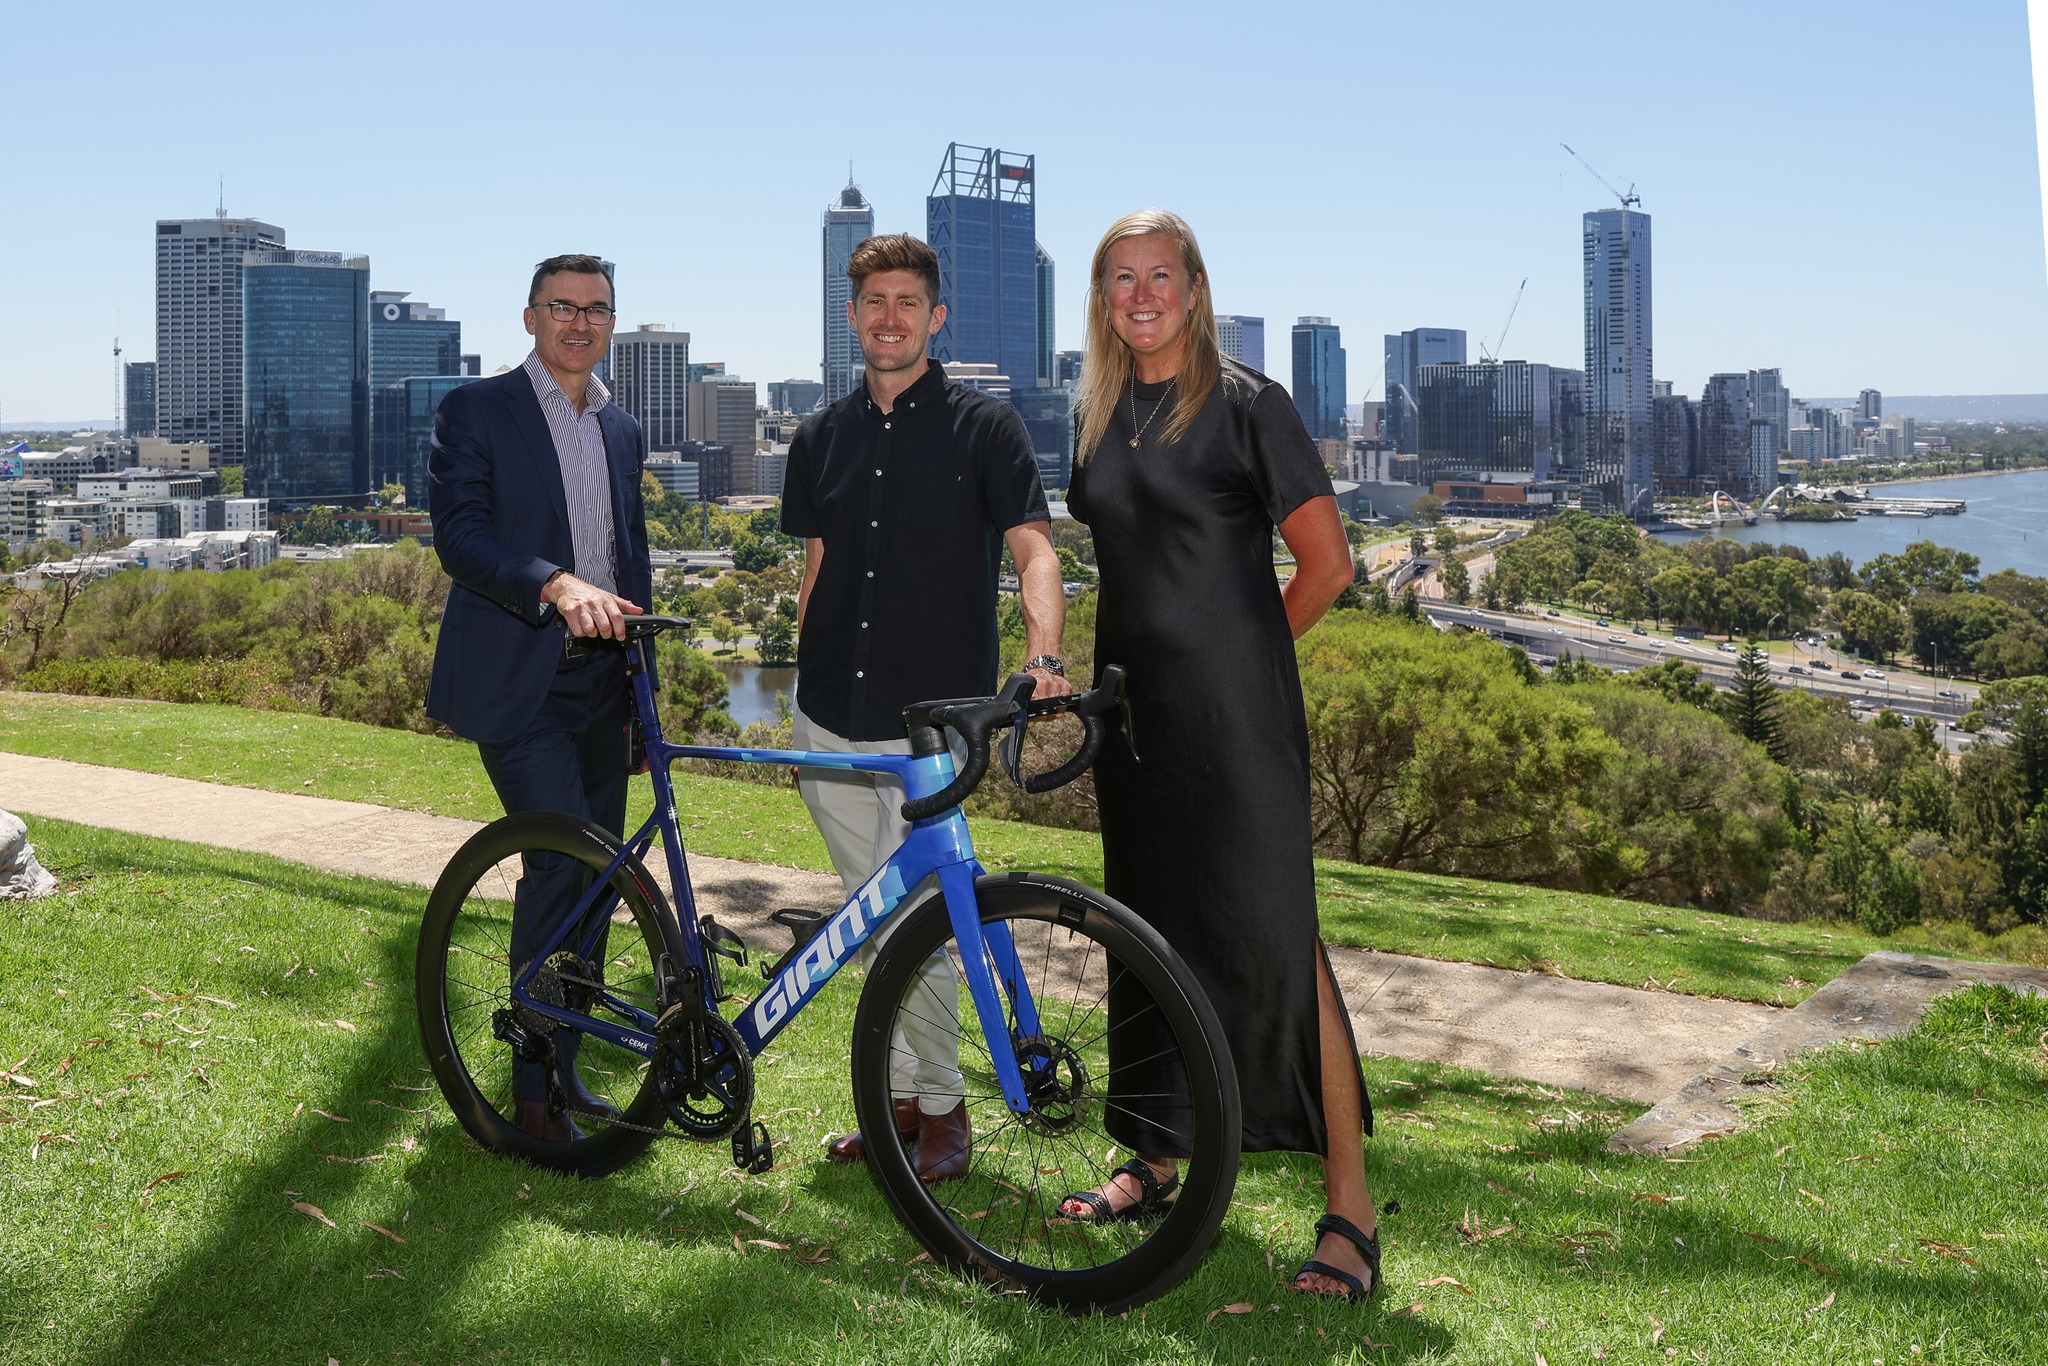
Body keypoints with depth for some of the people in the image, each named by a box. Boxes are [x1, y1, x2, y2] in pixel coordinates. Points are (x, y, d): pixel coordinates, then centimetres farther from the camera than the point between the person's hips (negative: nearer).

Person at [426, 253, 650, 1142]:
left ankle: (563, 1068, 21)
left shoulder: (621, 429, 17)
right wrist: (559, 586, -30)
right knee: (561, 863, -16)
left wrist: (645, 668, 18)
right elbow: (459, 536, -14)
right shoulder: (475, 411, -2)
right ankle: (532, 1089, -3)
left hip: (599, 679, 6)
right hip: (518, 680, -6)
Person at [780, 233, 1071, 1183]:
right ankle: (901, 1097, 25)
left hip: (932, 721, -5)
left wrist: (1043, 651, -27)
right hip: (830, 724, 5)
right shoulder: (821, 439, 12)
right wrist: (797, 683, 16)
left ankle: (942, 1109, 11)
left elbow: (1032, 548, -10)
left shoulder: (984, 426, -2)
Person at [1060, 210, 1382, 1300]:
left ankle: (1351, 1210, -2)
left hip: (1235, 708, -6)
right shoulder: (1097, 413, 12)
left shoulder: (1244, 403, -6)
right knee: (1151, 929, 12)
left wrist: (1239, 655, 2)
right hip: (1134, 706, 6)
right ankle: (1154, 1164, 26)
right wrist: (1143, 660, 15)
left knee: (1275, 935, -9)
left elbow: (1327, 564, -5)